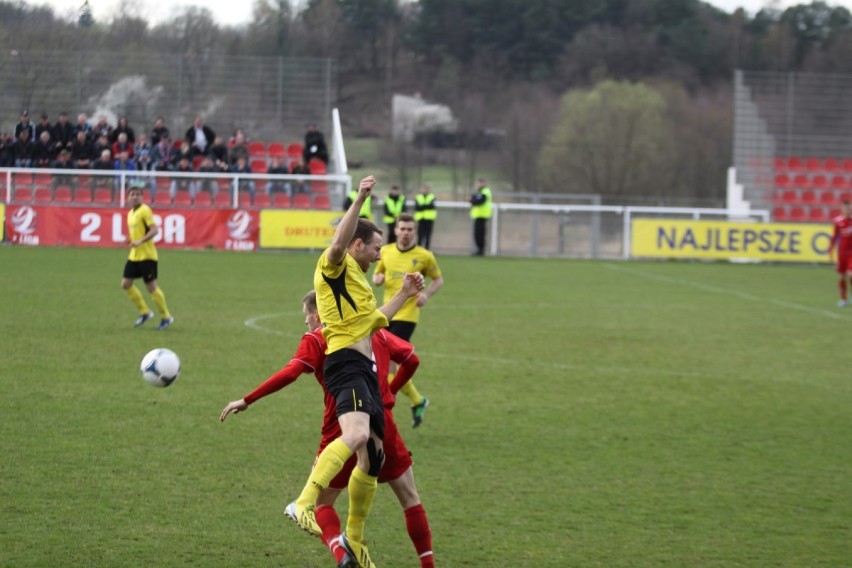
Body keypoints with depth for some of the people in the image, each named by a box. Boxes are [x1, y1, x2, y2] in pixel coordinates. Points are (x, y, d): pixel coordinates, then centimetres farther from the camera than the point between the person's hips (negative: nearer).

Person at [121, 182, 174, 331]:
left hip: (147, 255, -8)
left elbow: (154, 230, -20)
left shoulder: (145, 210, -12)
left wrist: (140, 241, -27)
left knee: (151, 286, -5)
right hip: (134, 256, 8)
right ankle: (144, 312, 18)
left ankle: (166, 317, 8)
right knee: (126, 283, 4)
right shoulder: (130, 213, 13)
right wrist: (130, 240, 6)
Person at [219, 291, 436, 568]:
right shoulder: (375, 331, 11)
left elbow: (290, 373, -16)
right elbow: (412, 359, 12)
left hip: (341, 430, -3)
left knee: (321, 503, 11)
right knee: (410, 498, 17)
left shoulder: (316, 339, -1)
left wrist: (247, 400, -16)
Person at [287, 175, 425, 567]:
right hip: (346, 363, -10)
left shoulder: (357, 280, 30)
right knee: (356, 436, -33)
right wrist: (359, 201, -31)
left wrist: (404, 294, 39)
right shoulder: (335, 266, 1)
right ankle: (304, 505, -40)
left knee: (373, 454, 11)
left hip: (365, 369, 10)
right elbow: (338, 243, -24)